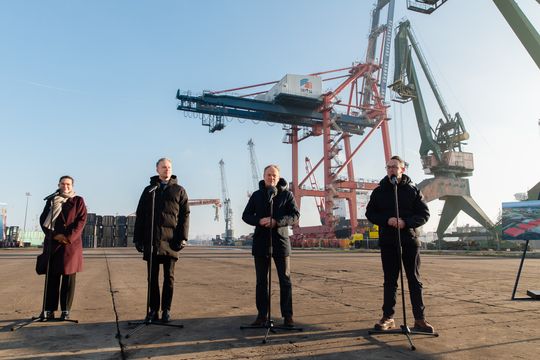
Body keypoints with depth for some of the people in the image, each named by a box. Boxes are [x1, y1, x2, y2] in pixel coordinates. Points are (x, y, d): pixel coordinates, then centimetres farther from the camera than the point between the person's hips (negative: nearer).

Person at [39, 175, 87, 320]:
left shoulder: (78, 201, 6)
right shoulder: (51, 200, 12)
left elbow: (81, 220, -3)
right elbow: (43, 220, 6)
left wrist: (70, 237, -14)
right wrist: (55, 235, -9)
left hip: (72, 244, -2)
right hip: (52, 243, 2)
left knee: (69, 278, 0)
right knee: (52, 277, 3)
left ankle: (66, 310, 5)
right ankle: (49, 310, 9)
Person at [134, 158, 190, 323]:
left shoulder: (179, 191, 9)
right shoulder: (149, 190, 13)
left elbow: (185, 215, 2)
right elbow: (140, 215, 10)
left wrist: (183, 237, -9)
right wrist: (138, 238, 2)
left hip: (170, 241, -1)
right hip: (151, 240, 2)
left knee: (169, 277, 4)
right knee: (152, 277, 6)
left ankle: (166, 310, 12)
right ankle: (153, 310, 14)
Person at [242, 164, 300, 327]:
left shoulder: (287, 194, 3)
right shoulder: (257, 195, 9)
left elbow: (295, 215, -6)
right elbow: (246, 215, 6)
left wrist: (277, 222, -22)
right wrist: (259, 221, -15)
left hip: (281, 241, -2)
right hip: (261, 242, 2)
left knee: (285, 279, 2)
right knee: (261, 280, 7)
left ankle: (287, 315, 10)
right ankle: (262, 315, 16)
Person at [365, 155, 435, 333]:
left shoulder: (413, 190, 3)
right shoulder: (379, 191, 6)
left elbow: (424, 214, 0)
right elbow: (370, 213, 5)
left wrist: (406, 222, -17)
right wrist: (386, 220, -14)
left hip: (410, 240, -1)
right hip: (388, 241, 1)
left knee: (414, 280, 4)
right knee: (390, 280, 7)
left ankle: (419, 319, 12)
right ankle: (388, 317, 15)